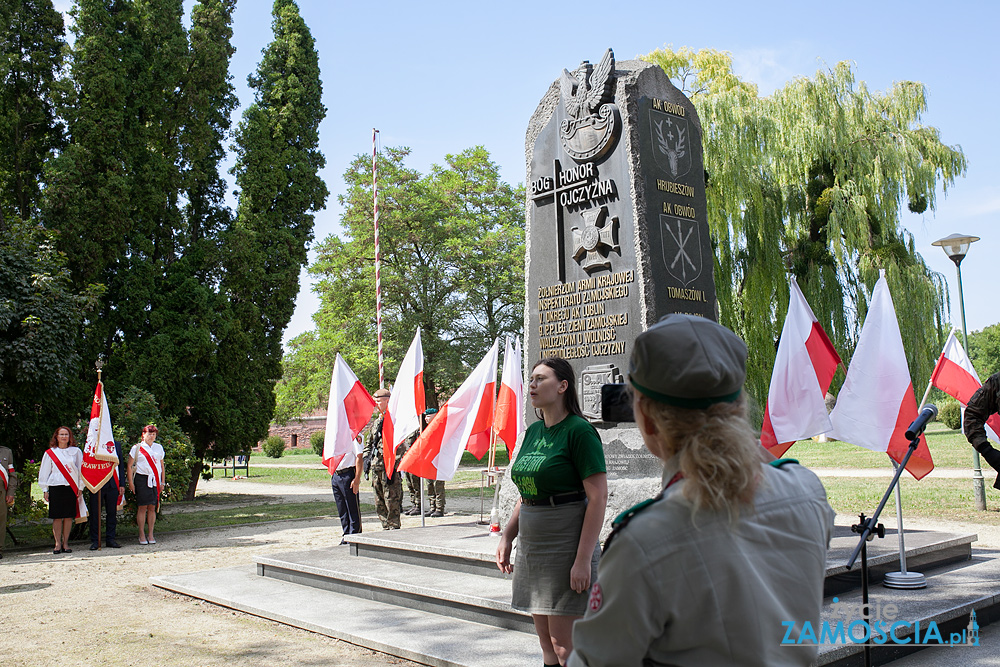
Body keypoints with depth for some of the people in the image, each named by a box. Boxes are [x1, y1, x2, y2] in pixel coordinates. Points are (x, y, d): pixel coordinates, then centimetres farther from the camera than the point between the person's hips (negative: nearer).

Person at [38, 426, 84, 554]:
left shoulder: (76, 451, 8)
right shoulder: (50, 453, 8)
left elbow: (81, 470, 9)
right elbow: (44, 472, 9)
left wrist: (80, 487, 4)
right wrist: (45, 490, 4)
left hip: (71, 487, 0)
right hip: (55, 487, 0)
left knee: (69, 516, 1)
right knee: (57, 517, -1)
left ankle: (65, 543, 9)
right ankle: (58, 543, 5)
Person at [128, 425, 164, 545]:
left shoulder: (159, 448, 15)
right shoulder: (137, 448, 4)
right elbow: (130, 466, 3)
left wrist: (162, 482, 14)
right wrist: (131, 483, -3)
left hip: (155, 480, 3)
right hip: (142, 479, -3)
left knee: (152, 507, 2)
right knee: (142, 507, -4)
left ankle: (151, 535, 9)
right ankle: (142, 535, 5)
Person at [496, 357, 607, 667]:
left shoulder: (579, 431, -12)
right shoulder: (533, 431, 11)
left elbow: (598, 498, -17)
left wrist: (583, 559, -20)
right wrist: (506, 538, 14)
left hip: (566, 545, -8)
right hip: (531, 545, 8)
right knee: (546, 640, 13)